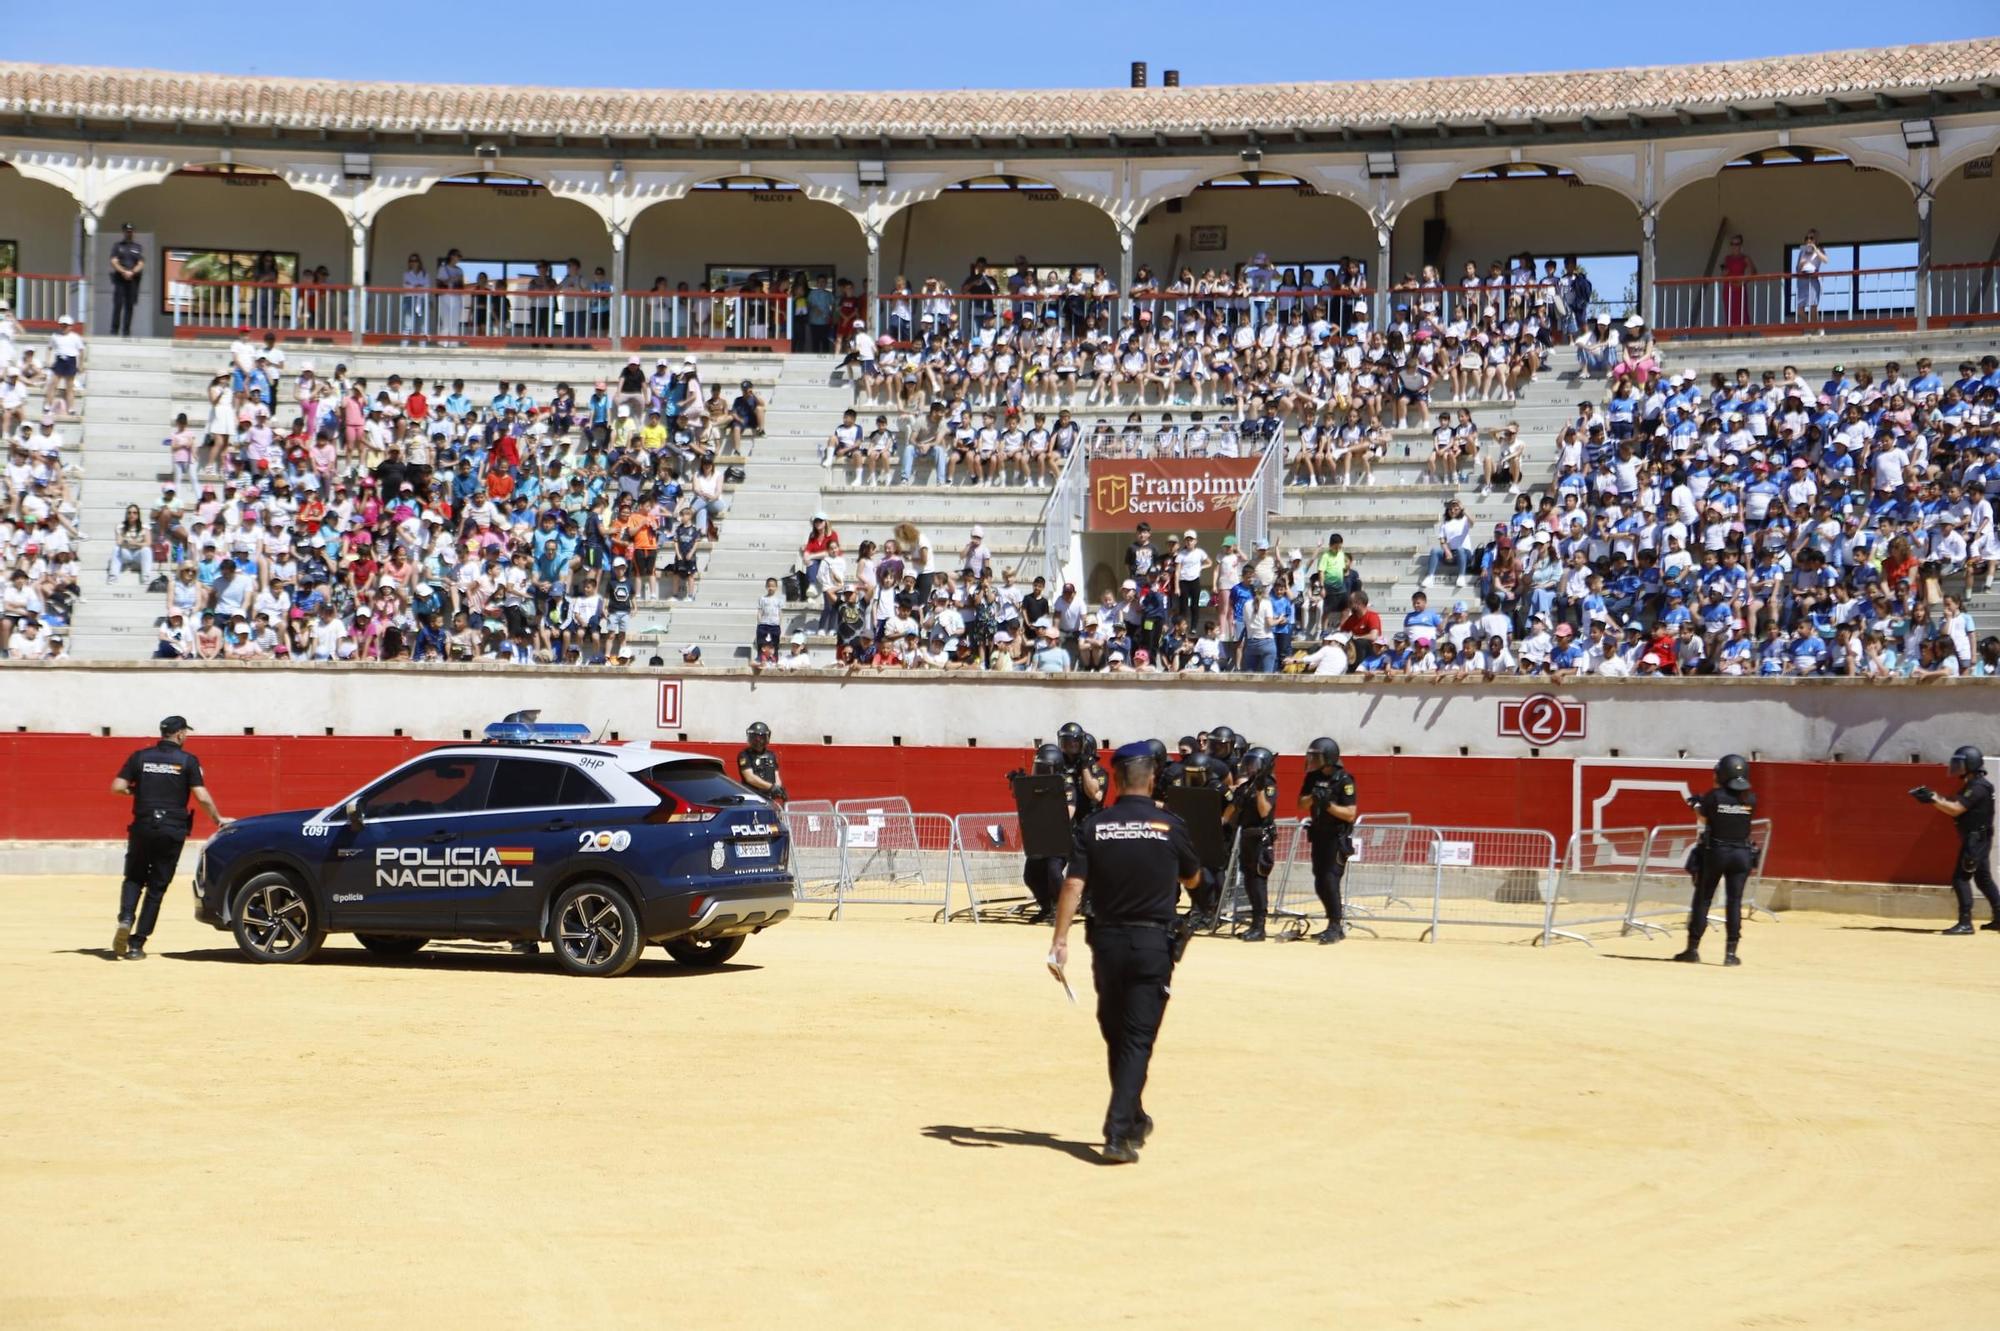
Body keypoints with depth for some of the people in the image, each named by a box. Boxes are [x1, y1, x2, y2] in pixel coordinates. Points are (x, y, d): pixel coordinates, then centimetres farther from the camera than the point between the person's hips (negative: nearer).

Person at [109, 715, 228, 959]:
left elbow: (117, 787, -1)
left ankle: (126, 919, -10)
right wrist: (218, 819, 8)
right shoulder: (188, 760, -2)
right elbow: (202, 797, -6)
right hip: (173, 830, -2)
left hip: (143, 827, 2)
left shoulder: (140, 757, 5)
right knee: (156, 887, 6)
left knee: (134, 878, 18)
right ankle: (137, 943, 3)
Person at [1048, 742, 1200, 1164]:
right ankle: (1118, 1133, -12)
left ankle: (1133, 1119, 31)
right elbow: (1191, 881, 12)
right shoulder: (1171, 826, -3)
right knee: (1138, 1038, -2)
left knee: (1115, 1034, 18)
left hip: (1107, 941, 2)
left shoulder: (1093, 826, -2)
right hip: (1153, 942, -2)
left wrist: (1060, 940, -10)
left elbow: (1073, 884, -10)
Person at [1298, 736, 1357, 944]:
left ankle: (1335, 927, -8)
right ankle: (1336, 924, 21)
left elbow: (1350, 814, -16)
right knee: (1320, 884, 9)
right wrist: (1312, 798, -15)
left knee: (1330, 880, -14)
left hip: (1338, 838, -7)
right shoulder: (1313, 777, 6)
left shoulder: (1343, 779, -14)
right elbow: (1301, 805, 4)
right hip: (1318, 835, 7)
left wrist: (1328, 804, -27)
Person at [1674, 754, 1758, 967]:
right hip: (1742, 854, 2)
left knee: (1703, 899, 8)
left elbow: (1702, 819, 2)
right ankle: (1731, 953, 4)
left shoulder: (1714, 796, -12)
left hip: (1715, 852, -2)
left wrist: (1696, 806, 24)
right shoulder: (1750, 799, -3)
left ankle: (1693, 949, 11)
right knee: (1734, 901, 6)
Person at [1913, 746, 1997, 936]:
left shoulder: (1978, 787, -16)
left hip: (1976, 840, -11)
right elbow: (1953, 805, 12)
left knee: (1961, 878, -13)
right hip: (1977, 840, 11)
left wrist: (1932, 799, -22)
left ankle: (1965, 922, -16)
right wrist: (1933, 797, -1)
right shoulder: (1971, 785, 15)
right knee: (1983, 878, 17)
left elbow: (1955, 809, -23)